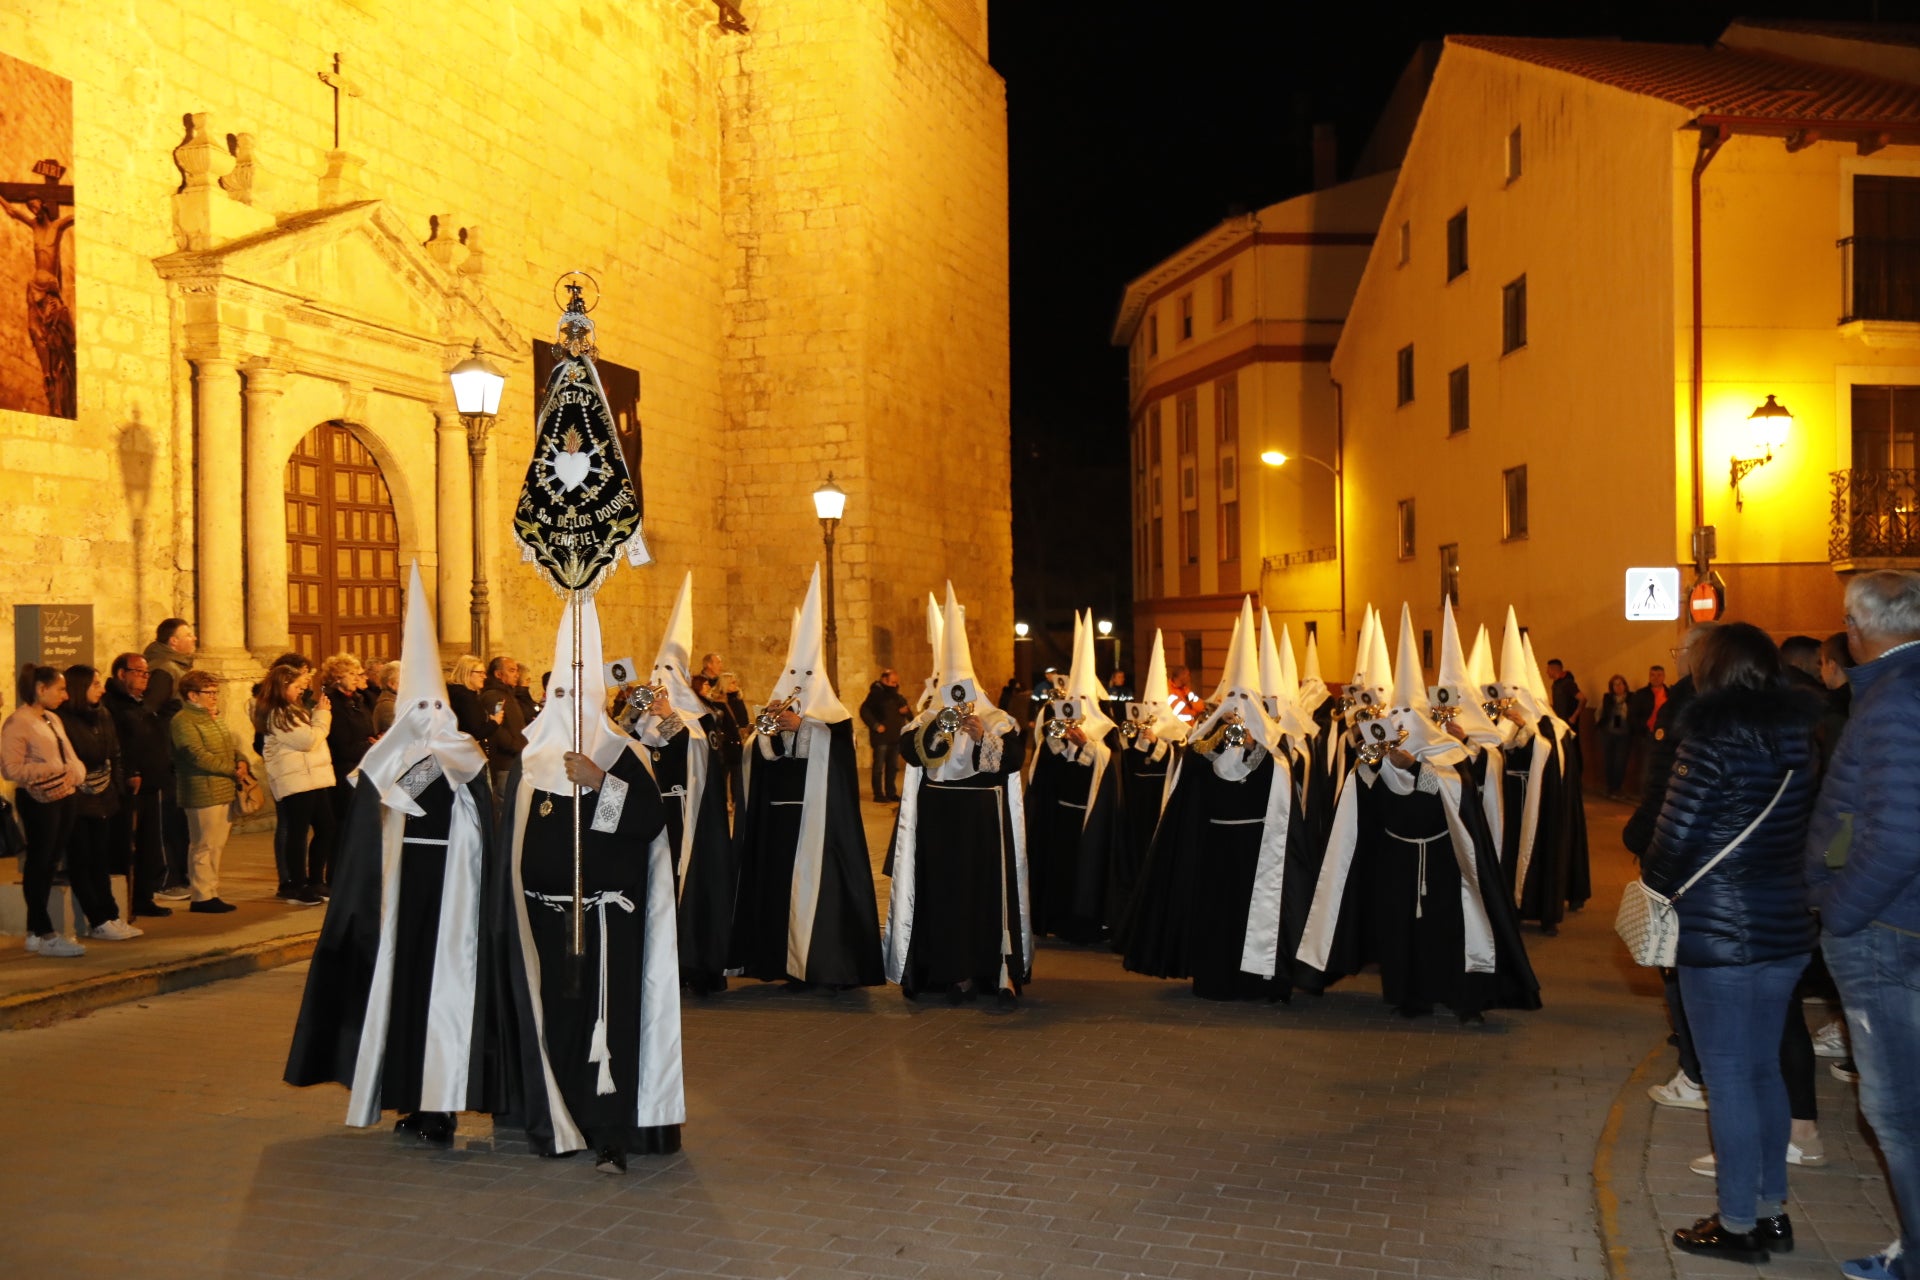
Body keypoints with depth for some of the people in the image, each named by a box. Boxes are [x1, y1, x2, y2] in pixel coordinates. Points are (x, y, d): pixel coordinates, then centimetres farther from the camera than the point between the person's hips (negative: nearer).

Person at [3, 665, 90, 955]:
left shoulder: (53, 720, 14)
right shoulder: (17, 723, -11)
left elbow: (69, 759, 15)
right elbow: (11, 769, -17)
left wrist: (73, 775, -7)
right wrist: (53, 771, -23)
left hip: (63, 798, 8)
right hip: (38, 801, -8)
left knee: (50, 862, 13)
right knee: (39, 863, -1)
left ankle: (36, 931, 23)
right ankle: (43, 934, 6)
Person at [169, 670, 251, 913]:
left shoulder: (213, 719, 20)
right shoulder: (183, 721, -11)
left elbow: (232, 746, 21)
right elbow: (199, 756, -19)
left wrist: (241, 762, -1)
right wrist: (232, 770, -14)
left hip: (224, 791, 9)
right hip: (204, 792, -9)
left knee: (217, 845, 12)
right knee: (204, 845, -4)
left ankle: (212, 892, 19)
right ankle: (202, 897, 2)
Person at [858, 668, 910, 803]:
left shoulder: (896, 695, 15)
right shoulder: (876, 693, -7)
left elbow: (904, 708, 28)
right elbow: (864, 711, -13)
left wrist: (905, 710, 4)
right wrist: (876, 725, -18)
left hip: (895, 736, 7)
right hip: (881, 737, -7)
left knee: (893, 766, 11)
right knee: (879, 766, -4)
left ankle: (891, 793, 18)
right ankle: (878, 795, -2)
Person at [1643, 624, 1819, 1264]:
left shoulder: (1713, 736, -15)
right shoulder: (1799, 733, 4)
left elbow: (1677, 834, -14)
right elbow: (1805, 827, 8)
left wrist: (1655, 885, 2)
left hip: (1718, 929, -7)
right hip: (1786, 925, 7)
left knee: (1728, 1077, 3)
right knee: (1763, 1069, 18)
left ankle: (1739, 1224, 11)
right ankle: (1772, 1210, 27)